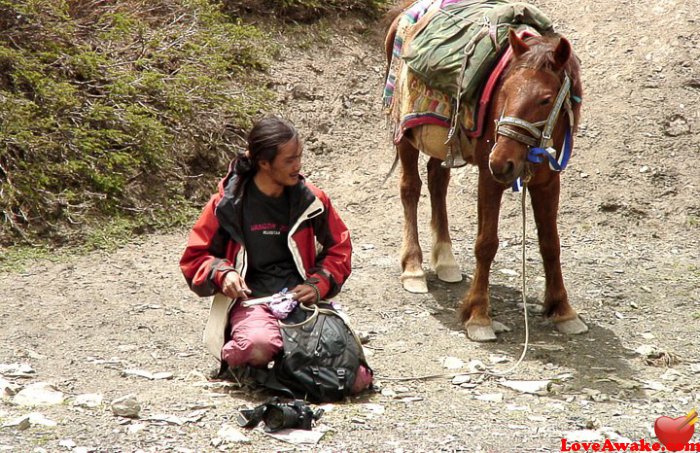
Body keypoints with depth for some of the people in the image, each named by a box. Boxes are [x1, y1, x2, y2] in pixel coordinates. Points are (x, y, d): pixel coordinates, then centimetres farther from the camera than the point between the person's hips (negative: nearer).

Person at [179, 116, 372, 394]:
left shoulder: (311, 200, 8)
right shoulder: (228, 204, 2)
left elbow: (338, 249, 18)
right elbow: (195, 258, 10)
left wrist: (318, 285, -1)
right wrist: (222, 274, -12)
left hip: (302, 297, 3)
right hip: (251, 300, -2)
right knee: (259, 345, -41)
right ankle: (234, 358, -2)